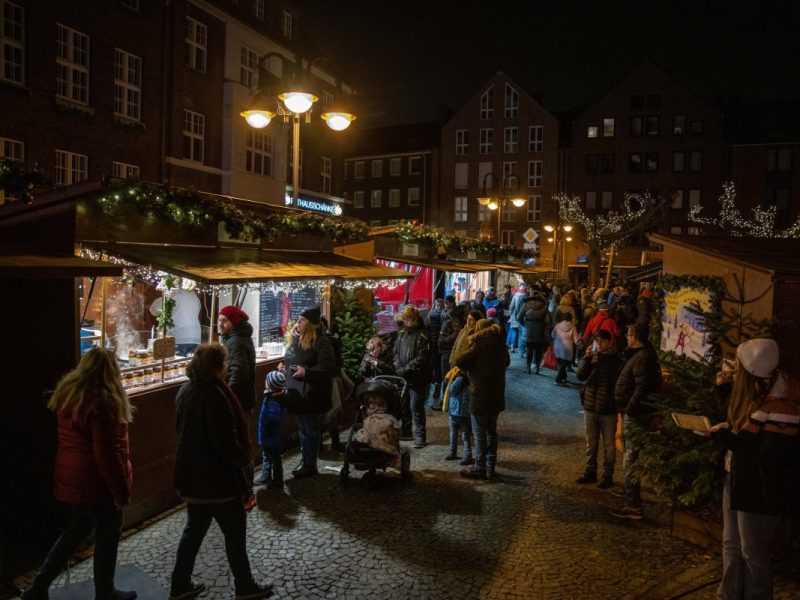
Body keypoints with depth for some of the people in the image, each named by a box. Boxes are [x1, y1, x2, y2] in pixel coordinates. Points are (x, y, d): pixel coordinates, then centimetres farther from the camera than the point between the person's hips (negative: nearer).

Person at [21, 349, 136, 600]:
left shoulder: (68, 393, 1)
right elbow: (106, 454, -24)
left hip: (70, 477, 8)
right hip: (96, 482, -8)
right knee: (106, 537, 11)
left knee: (77, 529, 25)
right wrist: (121, 490, -17)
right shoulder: (101, 402, -25)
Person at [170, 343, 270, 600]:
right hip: (217, 478, -8)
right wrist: (245, 460, -11)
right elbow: (225, 441, -27)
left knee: (194, 529, 22)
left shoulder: (186, 390, 3)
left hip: (192, 474, 8)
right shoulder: (214, 395, -25)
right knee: (235, 533, 9)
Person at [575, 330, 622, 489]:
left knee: (609, 444, 8)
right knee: (591, 443, 16)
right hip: (590, 406, 5)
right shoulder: (593, 357, 3)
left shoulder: (616, 359, -10)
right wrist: (587, 358, -14)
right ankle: (590, 472, 28)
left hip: (608, 409, -5)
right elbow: (581, 376, -4)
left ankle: (608, 475, 19)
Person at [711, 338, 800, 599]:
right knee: (731, 546, 20)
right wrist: (728, 381, 6)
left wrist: (725, 436, -21)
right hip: (738, 480, 9)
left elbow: (772, 453, -29)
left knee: (752, 554, 6)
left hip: (761, 490, -9)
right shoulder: (755, 388, 3)